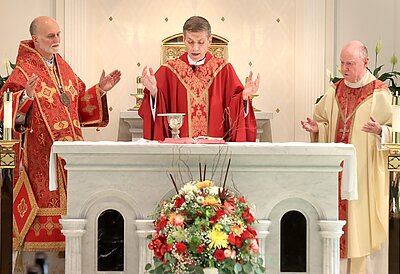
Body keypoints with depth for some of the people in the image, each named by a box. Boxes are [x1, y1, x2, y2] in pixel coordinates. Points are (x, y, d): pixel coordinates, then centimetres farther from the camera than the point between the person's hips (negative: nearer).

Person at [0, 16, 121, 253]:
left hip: (70, 149, 7)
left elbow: (80, 104, 19)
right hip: (40, 152, -7)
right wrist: (26, 97, -34)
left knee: (69, 198, 7)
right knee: (43, 198, -5)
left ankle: (65, 246, 17)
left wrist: (100, 90, 7)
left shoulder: (63, 67, 14)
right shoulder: (24, 71, -7)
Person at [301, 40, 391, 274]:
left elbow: (393, 130, -7)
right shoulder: (335, 91, 10)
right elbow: (324, 122, 17)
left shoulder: (379, 93, -5)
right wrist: (316, 128, -4)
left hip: (365, 174, -4)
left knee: (364, 224, -2)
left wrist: (380, 130, -26)